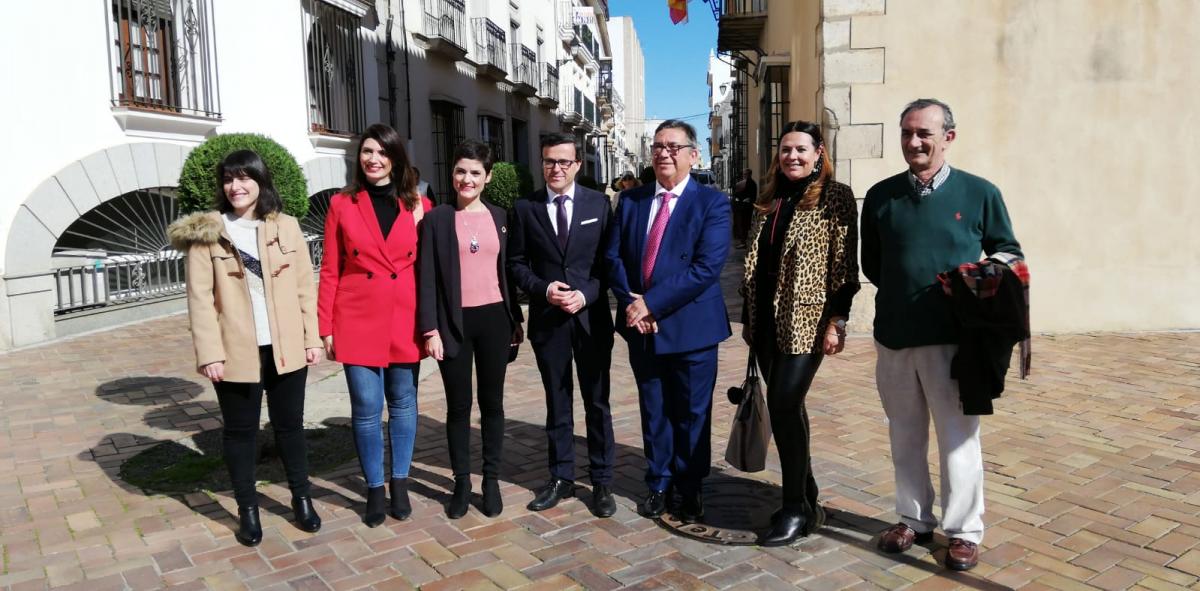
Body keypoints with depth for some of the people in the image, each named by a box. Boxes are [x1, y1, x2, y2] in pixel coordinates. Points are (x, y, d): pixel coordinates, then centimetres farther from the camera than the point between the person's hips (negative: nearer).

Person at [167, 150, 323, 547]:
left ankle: (301, 499, 30)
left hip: (285, 347, 2)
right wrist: (209, 353, -12)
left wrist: (312, 337, 1)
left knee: (289, 423, 13)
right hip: (236, 350, -2)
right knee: (240, 430, 10)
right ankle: (248, 511, 25)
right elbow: (199, 298, -6)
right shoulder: (206, 233, -3)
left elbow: (304, 286, 5)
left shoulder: (286, 227, 4)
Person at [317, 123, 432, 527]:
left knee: (403, 403, 10)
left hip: (405, 321, 1)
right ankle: (374, 489, 19)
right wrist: (326, 327, -1)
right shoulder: (342, 204, 3)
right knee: (366, 408, 2)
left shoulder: (419, 206, 4)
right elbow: (330, 270, 3)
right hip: (359, 320, -1)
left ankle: (400, 484, 26)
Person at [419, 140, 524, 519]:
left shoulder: (500, 217, 8)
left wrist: (516, 319, 10)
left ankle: (491, 480, 20)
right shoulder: (437, 219, -1)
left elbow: (509, 270, 12)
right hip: (454, 322, -2)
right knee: (458, 405, 6)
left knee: (492, 402, 9)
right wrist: (430, 329, -10)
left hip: (494, 319, 2)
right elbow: (427, 278, -4)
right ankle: (462, 482, 18)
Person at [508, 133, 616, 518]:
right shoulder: (525, 208, 3)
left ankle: (602, 482, 18)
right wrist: (543, 289, -12)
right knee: (557, 403, 12)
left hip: (591, 316, -1)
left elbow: (609, 260, 1)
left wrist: (586, 294, -13)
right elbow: (516, 263, 5)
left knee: (597, 402, 7)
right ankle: (561, 478, 24)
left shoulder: (598, 204, 1)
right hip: (547, 319, 1)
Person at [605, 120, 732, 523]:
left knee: (691, 414, 10)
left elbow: (706, 267, -17)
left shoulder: (712, 203, -6)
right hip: (641, 327, 4)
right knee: (653, 412, 15)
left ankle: (690, 490, 28)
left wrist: (651, 303, -20)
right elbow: (614, 258, 4)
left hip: (690, 327, -3)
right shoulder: (631, 200, 8)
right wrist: (630, 303, -13)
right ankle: (658, 485, 32)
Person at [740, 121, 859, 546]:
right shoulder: (769, 202, 15)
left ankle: (796, 509, 2)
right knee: (786, 407, 10)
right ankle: (807, 501, 23)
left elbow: (845, 264, -8)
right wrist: (748, 317, 16)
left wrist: (837, 320, -15)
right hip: (768, 320, 7)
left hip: (806, 320, -6)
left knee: (783, 404, -12)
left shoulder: (834, 197, -3)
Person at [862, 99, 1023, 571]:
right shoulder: (881, 196, 5)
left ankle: (963, 531, 21)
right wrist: (899, 293, 2)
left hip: (953, 337, -3)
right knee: (905, 436, 14)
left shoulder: (980, 194, -2)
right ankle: (913, 519, 29)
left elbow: (1008, 253, 7)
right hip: (894, 335, 3)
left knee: (958, 437, 6)